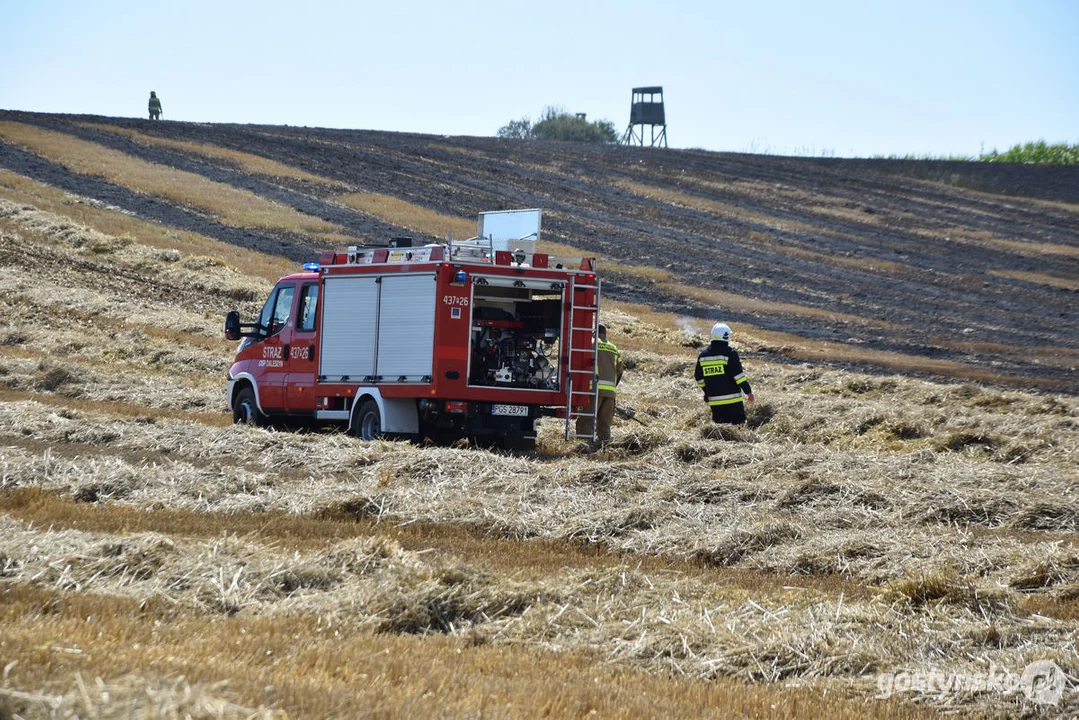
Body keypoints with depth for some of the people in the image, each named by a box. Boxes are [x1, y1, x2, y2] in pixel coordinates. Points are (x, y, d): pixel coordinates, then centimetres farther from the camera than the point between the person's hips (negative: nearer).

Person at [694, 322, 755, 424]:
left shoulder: (703, 355, 8)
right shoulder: (730, 353, -9)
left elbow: (699, 378, 15)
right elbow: (738, 375, -12)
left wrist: (707, 393, 28)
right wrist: (748, 391, -6)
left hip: (714, 401, 5)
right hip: (732, 399, -5)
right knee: (738, 424, -3)